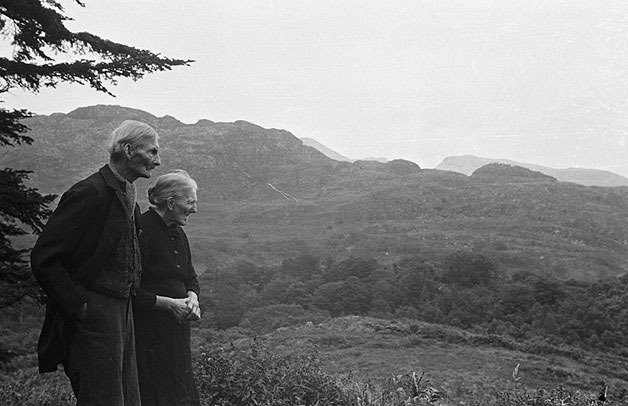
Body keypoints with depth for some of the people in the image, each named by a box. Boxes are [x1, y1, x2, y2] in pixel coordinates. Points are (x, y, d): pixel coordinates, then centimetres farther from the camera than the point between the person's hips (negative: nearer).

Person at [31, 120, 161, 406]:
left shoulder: (127, 194, 13)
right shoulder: (90, 192, -16)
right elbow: (43, 258, -17)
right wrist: (78, 305, -16)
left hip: (122, 313, 9)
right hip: (94, 315, -9)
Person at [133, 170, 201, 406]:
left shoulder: (177, 232, 12)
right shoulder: (141, 230, -16)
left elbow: (190, 278, 20)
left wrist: (192, 298, -1)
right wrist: (169, 304, -18)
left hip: (177, 327, 8)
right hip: (147, 330, -8)